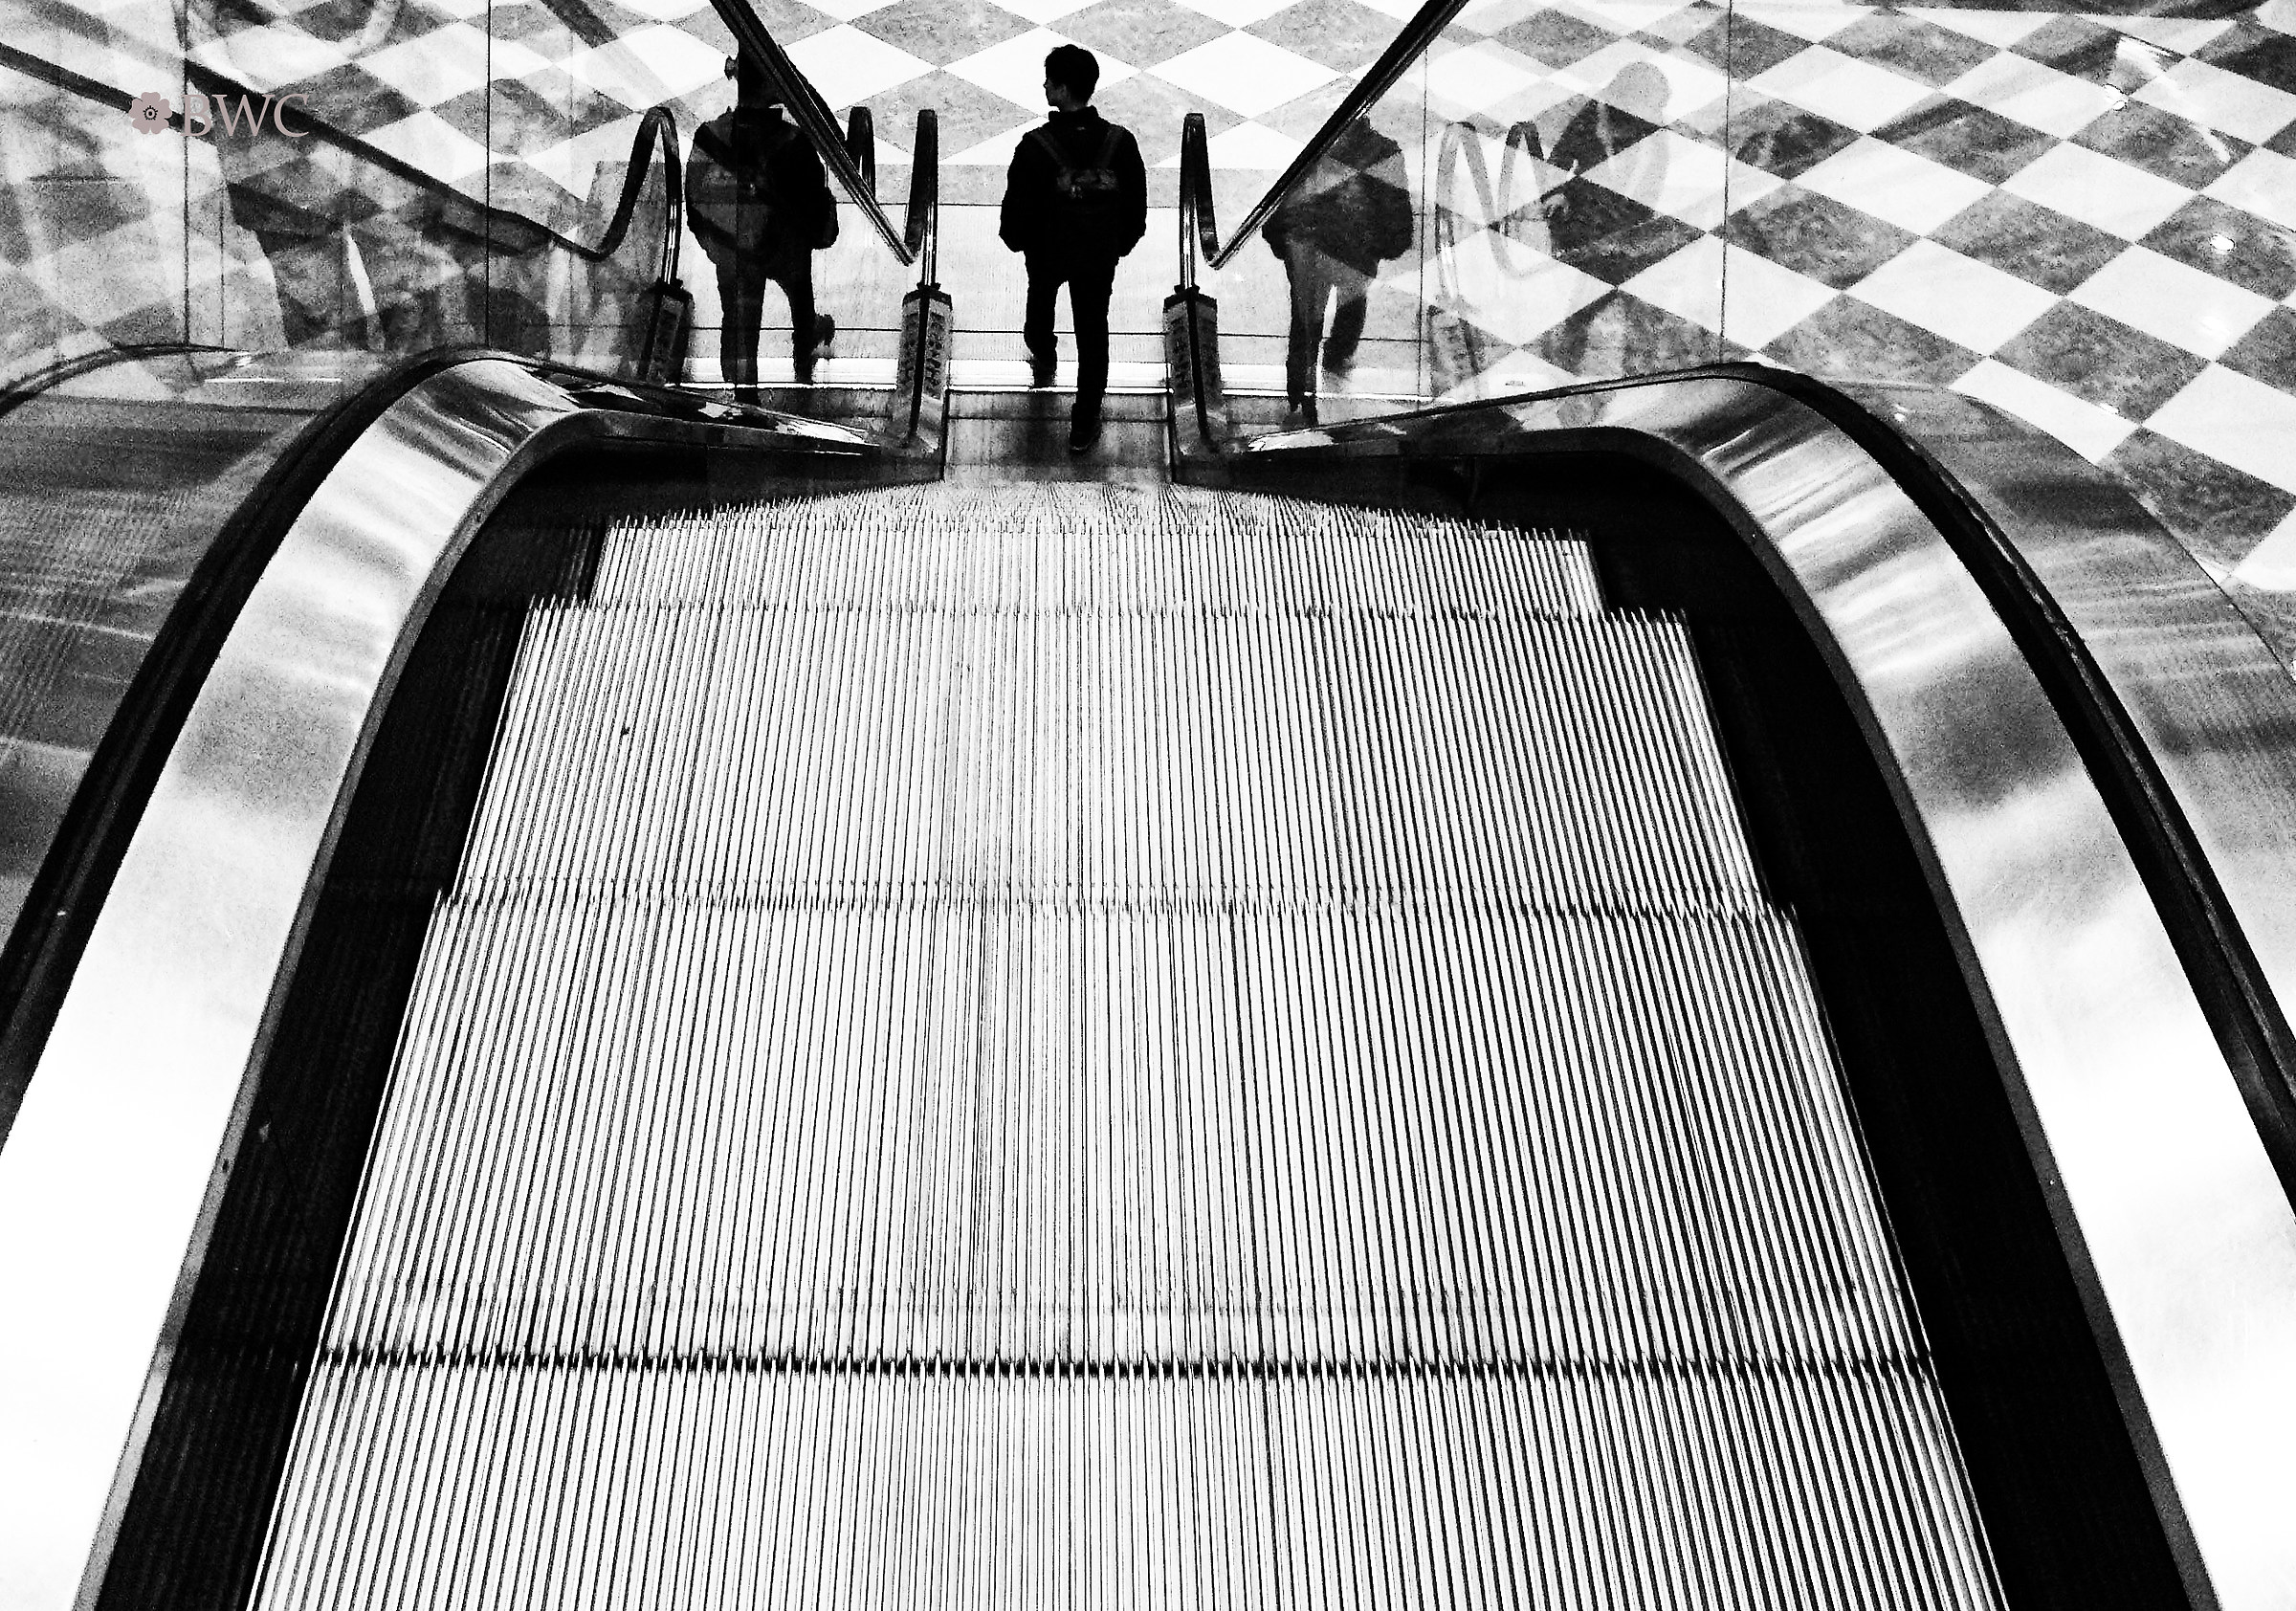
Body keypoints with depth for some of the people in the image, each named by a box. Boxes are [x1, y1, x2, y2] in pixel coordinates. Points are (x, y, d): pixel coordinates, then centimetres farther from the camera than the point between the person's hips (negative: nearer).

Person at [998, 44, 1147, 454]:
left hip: (1047, 253, -1)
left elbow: (1016, 210, -16)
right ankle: (1084, 426, 22)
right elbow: (1137, 208, -6)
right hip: (1100, 257, 1)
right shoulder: (1120, 142, -18)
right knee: (1093, 335, 14)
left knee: (1040, 303, 32)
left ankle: (1043, 364, 60)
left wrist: (1014, 238, 6)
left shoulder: (1035, 146, -26)